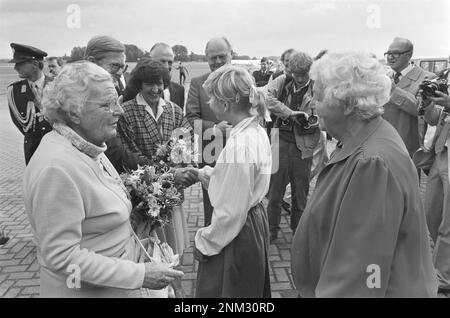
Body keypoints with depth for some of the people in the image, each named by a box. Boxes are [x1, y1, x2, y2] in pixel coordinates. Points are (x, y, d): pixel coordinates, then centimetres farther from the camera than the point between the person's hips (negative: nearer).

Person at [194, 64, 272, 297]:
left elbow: (231, 213, -24)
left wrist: (205, 242, -12)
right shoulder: (257, 131, 0)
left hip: (237, 233, -9)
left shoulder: (238, 146, -28)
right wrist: (209, 174, 3)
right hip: (256, 219, 9)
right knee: (251, 288, 27)